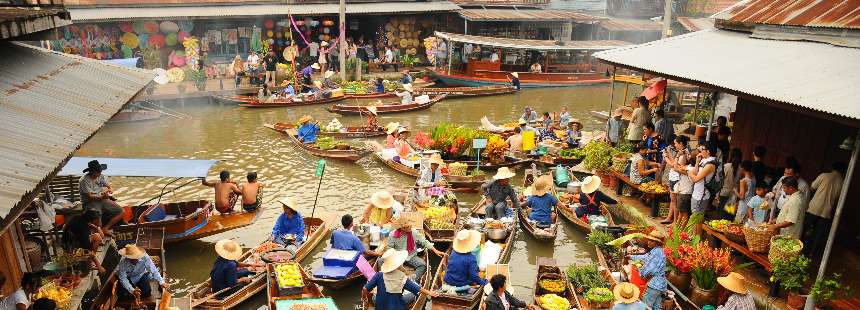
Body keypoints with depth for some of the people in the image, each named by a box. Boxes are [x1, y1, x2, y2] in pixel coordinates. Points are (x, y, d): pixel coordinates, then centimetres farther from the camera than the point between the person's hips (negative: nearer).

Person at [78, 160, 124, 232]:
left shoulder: (101, 176, 5)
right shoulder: (84, 180, -13)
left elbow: (110, 188, 8)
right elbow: (90, 197, -17)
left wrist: (109, 190, -17)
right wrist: (102, 197, -34)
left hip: (102, 200, 6)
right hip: (90, 202, -6)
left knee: (120, 212, -12)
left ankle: (105, 228, -8)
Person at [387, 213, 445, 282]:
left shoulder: (414, 232, -5)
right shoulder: (393, 235, -9)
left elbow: (424, 242, -1)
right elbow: (389, 249, -2)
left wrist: (435, 251, -7)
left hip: (411, 256, 2)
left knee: (423, 265, -25)